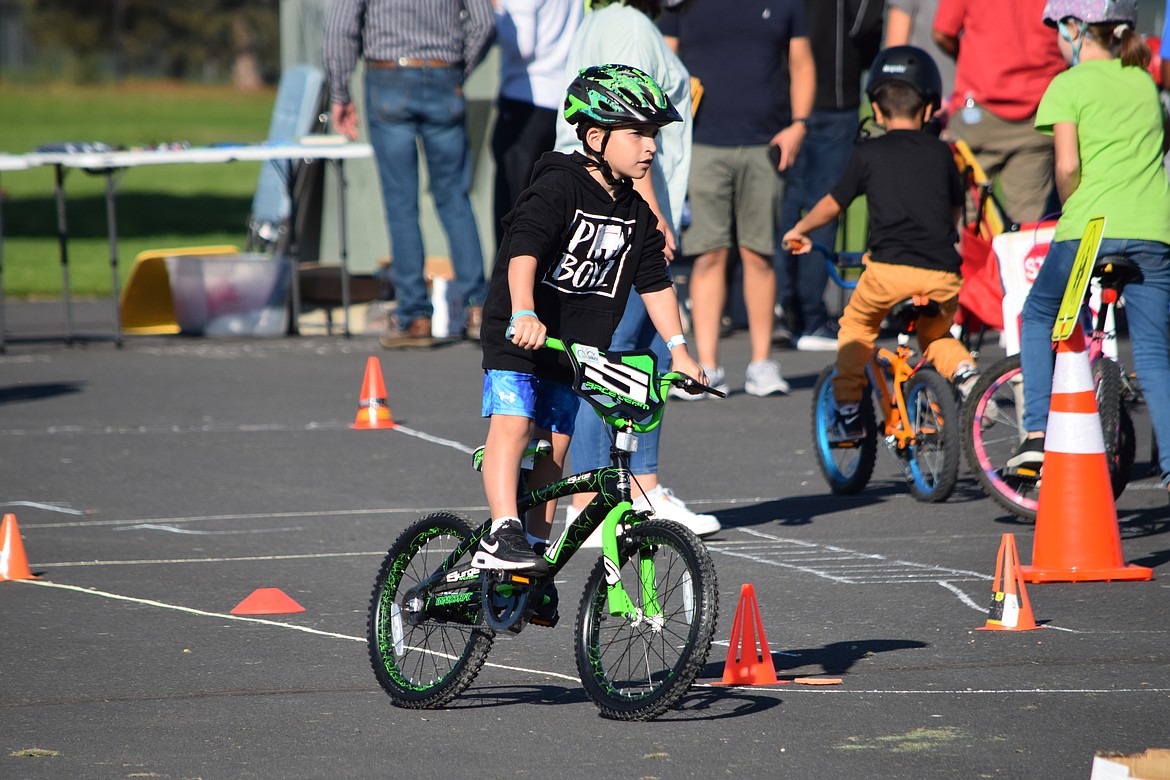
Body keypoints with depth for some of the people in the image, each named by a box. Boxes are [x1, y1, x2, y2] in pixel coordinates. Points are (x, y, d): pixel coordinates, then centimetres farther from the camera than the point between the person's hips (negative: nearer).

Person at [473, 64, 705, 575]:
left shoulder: (636, 213, 5)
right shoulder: (558, 188, -17)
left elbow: (655, 282, 13)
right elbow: (524, 250, -30)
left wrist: (678, 350, 7)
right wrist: (523, 313, -45)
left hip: (578, 343, 7)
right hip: (519, 337, -7)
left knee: (555, 444, 7)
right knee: (512, 423, -20)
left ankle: (535, 548, 15)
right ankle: (503, 536, -27)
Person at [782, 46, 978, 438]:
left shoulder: (868, 153, 8)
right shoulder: (941, 153, 16)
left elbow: (833, 204, 18)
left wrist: (800, 229, 37)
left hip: (889, 268, -3)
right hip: (942, 272, 3)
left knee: (856, 326, 23)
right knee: (937, 336, 29)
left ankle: (848, 410, 16)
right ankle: (964, 373, 2)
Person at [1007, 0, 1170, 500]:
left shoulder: (1069, 86, 2)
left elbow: (1067, 166, -8)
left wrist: (1072, 209, 8)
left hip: (1091, 228, -4)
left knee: (1038, 318, 19)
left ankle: (1038, 433, 8)